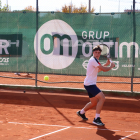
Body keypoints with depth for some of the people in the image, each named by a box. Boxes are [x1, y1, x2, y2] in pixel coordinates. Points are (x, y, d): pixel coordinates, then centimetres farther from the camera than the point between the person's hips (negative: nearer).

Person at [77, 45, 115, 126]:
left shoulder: (95, 60, 14)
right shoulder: (93, 60, -17)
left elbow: (98, 70, 32)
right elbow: (104, 69, -20)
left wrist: (106, 64, 19)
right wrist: (111, 66, -2)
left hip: (91, 84, 10)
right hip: (89, 84, -10)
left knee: (94, 102, 22)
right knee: (102, 98, -22)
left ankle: (81, 112, 42)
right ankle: (96, 119, -22)